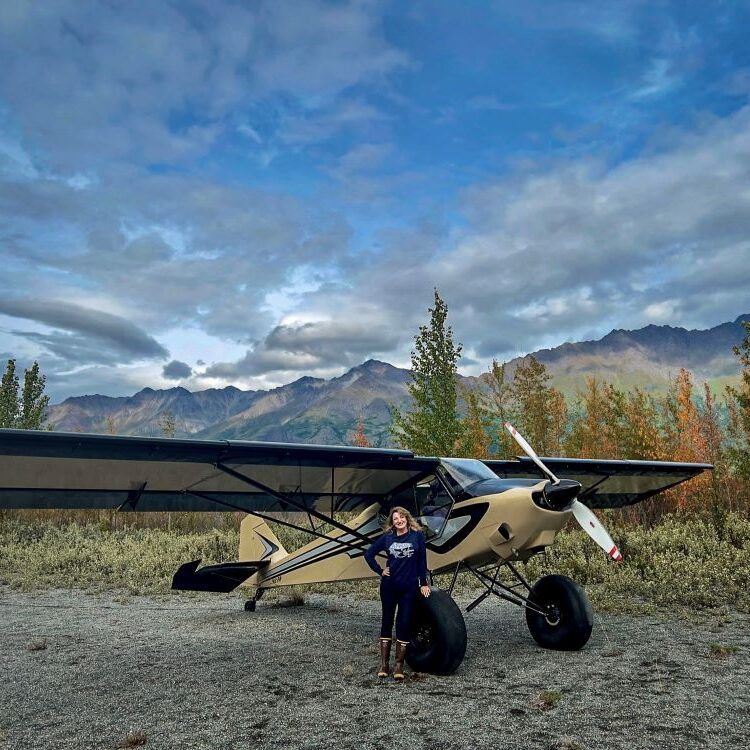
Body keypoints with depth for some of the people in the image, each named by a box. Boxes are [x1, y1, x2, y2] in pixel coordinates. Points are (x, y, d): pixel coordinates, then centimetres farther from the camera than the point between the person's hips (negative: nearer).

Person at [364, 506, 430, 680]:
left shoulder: (417, 535, -3)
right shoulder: (387, 537, 1)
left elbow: (422, 560, 1)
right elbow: (369, 554, 10)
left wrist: (423, 583, 0)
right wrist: (380, 571, 2)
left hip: (409, 587, -1)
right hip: (389, 586, 2)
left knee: (404, 623, 1)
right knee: (387, 621, 8)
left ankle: (399, 664, 10)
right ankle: (384, 663, 17)